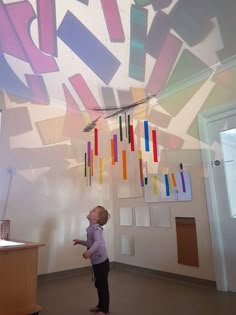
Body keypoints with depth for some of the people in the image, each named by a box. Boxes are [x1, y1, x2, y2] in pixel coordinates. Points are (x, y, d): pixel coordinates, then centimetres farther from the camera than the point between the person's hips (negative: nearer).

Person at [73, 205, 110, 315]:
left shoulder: (96, 228, -22)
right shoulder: (91, 228, 7)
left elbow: (98, 242, -40)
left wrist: (89, 252, -52)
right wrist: (80, 242, 21)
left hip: (101, 262, -9)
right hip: (96, 262, 9)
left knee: (103, 285, 6)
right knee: (98, 285, 22)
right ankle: (100, 305, 39)